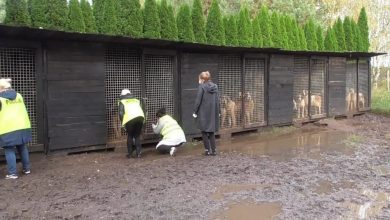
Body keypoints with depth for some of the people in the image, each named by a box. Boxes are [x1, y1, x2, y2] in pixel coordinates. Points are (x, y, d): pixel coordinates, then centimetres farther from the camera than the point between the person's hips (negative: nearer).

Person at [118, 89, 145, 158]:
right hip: (140, 118, 3)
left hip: (130, 119, -3)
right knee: (137, 136, 16)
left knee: (130, 137, 14)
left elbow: (121, 113, 4)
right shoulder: (137, 101, 30)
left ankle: (130, 153, 16)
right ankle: (138, 153, 10)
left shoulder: (122, 102, 19)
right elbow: (143, 109, 18)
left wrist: (122, 123, 11)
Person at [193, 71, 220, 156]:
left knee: (204, 132, 7)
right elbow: (217, 100, 9)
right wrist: (218, 112, 16)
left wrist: (195, 112, -5)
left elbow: (198, 100, -12)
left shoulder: (201, 86, -10)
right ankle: (214, 150, 12)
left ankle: (207, 150, 8)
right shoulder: (215, 86, 7)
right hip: (213, 113, 5)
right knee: (212, 132, 13)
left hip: (204, 113, -5)